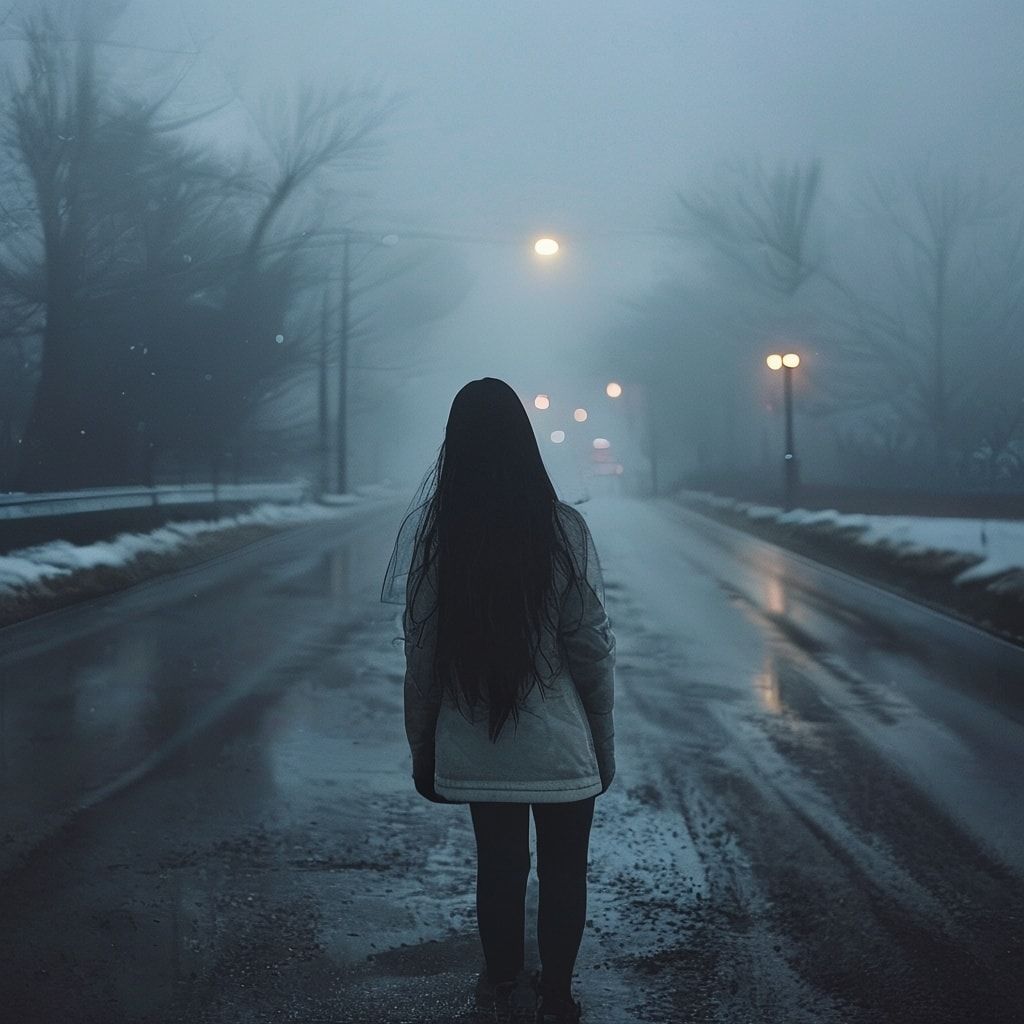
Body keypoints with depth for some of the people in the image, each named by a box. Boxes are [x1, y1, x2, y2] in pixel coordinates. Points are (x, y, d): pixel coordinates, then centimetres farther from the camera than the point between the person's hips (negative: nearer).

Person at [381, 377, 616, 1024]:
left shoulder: (437, 535, -8)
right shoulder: (562, 529, -14)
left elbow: (422, 654, -4)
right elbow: (593, 647, -11)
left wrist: (422, 744, 9)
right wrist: (605, 741, 2)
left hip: (477, 749, 2)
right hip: (560, 747, -2)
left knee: (499, 870, 18)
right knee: (563, 872, 16)